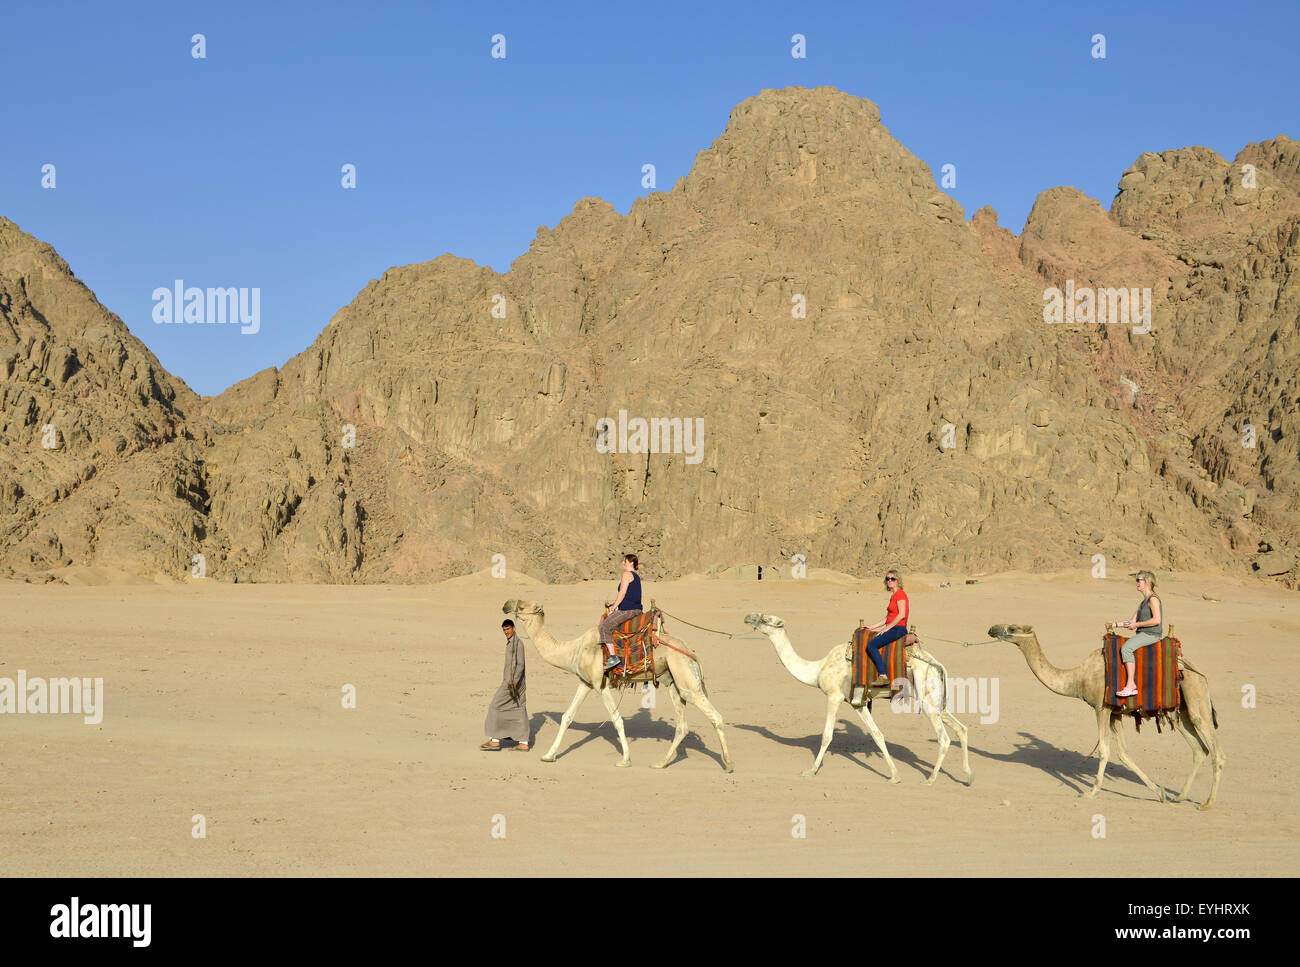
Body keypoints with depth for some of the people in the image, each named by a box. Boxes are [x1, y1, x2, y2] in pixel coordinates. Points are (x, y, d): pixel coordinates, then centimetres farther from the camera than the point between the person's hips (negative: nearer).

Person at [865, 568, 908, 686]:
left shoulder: (900, 593, -9)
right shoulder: (893, 596, 20)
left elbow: (901, 615, -19)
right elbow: (887, 618, 22)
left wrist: (887, 627, -14)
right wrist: (872, 627, 19)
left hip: (898, 629, -10)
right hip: (892, 629, 10)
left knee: (871, 645, -19)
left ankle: (883, 676, -22)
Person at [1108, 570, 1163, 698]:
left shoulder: (1153, 599, -8)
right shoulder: (1143, 602, 22)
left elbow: (1157, 620, -21)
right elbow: (1132, 622, 22)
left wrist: (1137, 624, -14)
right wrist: (1116, 624, 10)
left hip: (1152, 634, -10)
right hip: (1142, 634, 10)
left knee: (1126, 648, -28)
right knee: (1119, 646, 1)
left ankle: (1130, 684, -26)